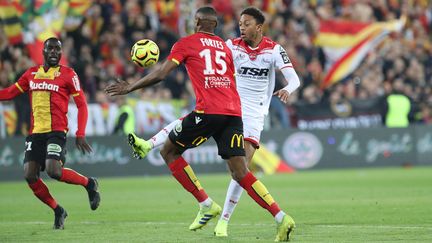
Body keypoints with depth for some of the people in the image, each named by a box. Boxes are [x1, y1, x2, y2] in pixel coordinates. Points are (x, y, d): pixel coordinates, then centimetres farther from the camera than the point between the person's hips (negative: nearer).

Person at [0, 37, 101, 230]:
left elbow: (81, 105, 0)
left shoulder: (68, 74, 1)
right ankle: (58, 211, 12)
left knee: (53, 171, -23)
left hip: (56, 131, -5)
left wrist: (80, 134, -10)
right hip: (35, 132, 5)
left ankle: (89, 183, 4)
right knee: (29, 176, -6)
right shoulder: (31, 73, 15)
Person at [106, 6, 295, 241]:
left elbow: (160, 74, 3)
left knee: (169, 151, 14)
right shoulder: (225, 47, 24)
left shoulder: (186, 43, 9)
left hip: (208, 111, -5)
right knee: (241, 173, 4)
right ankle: (281, 217, -12)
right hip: (234, 113, 5)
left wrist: (129, 88, 14)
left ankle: (206, 204, 7)